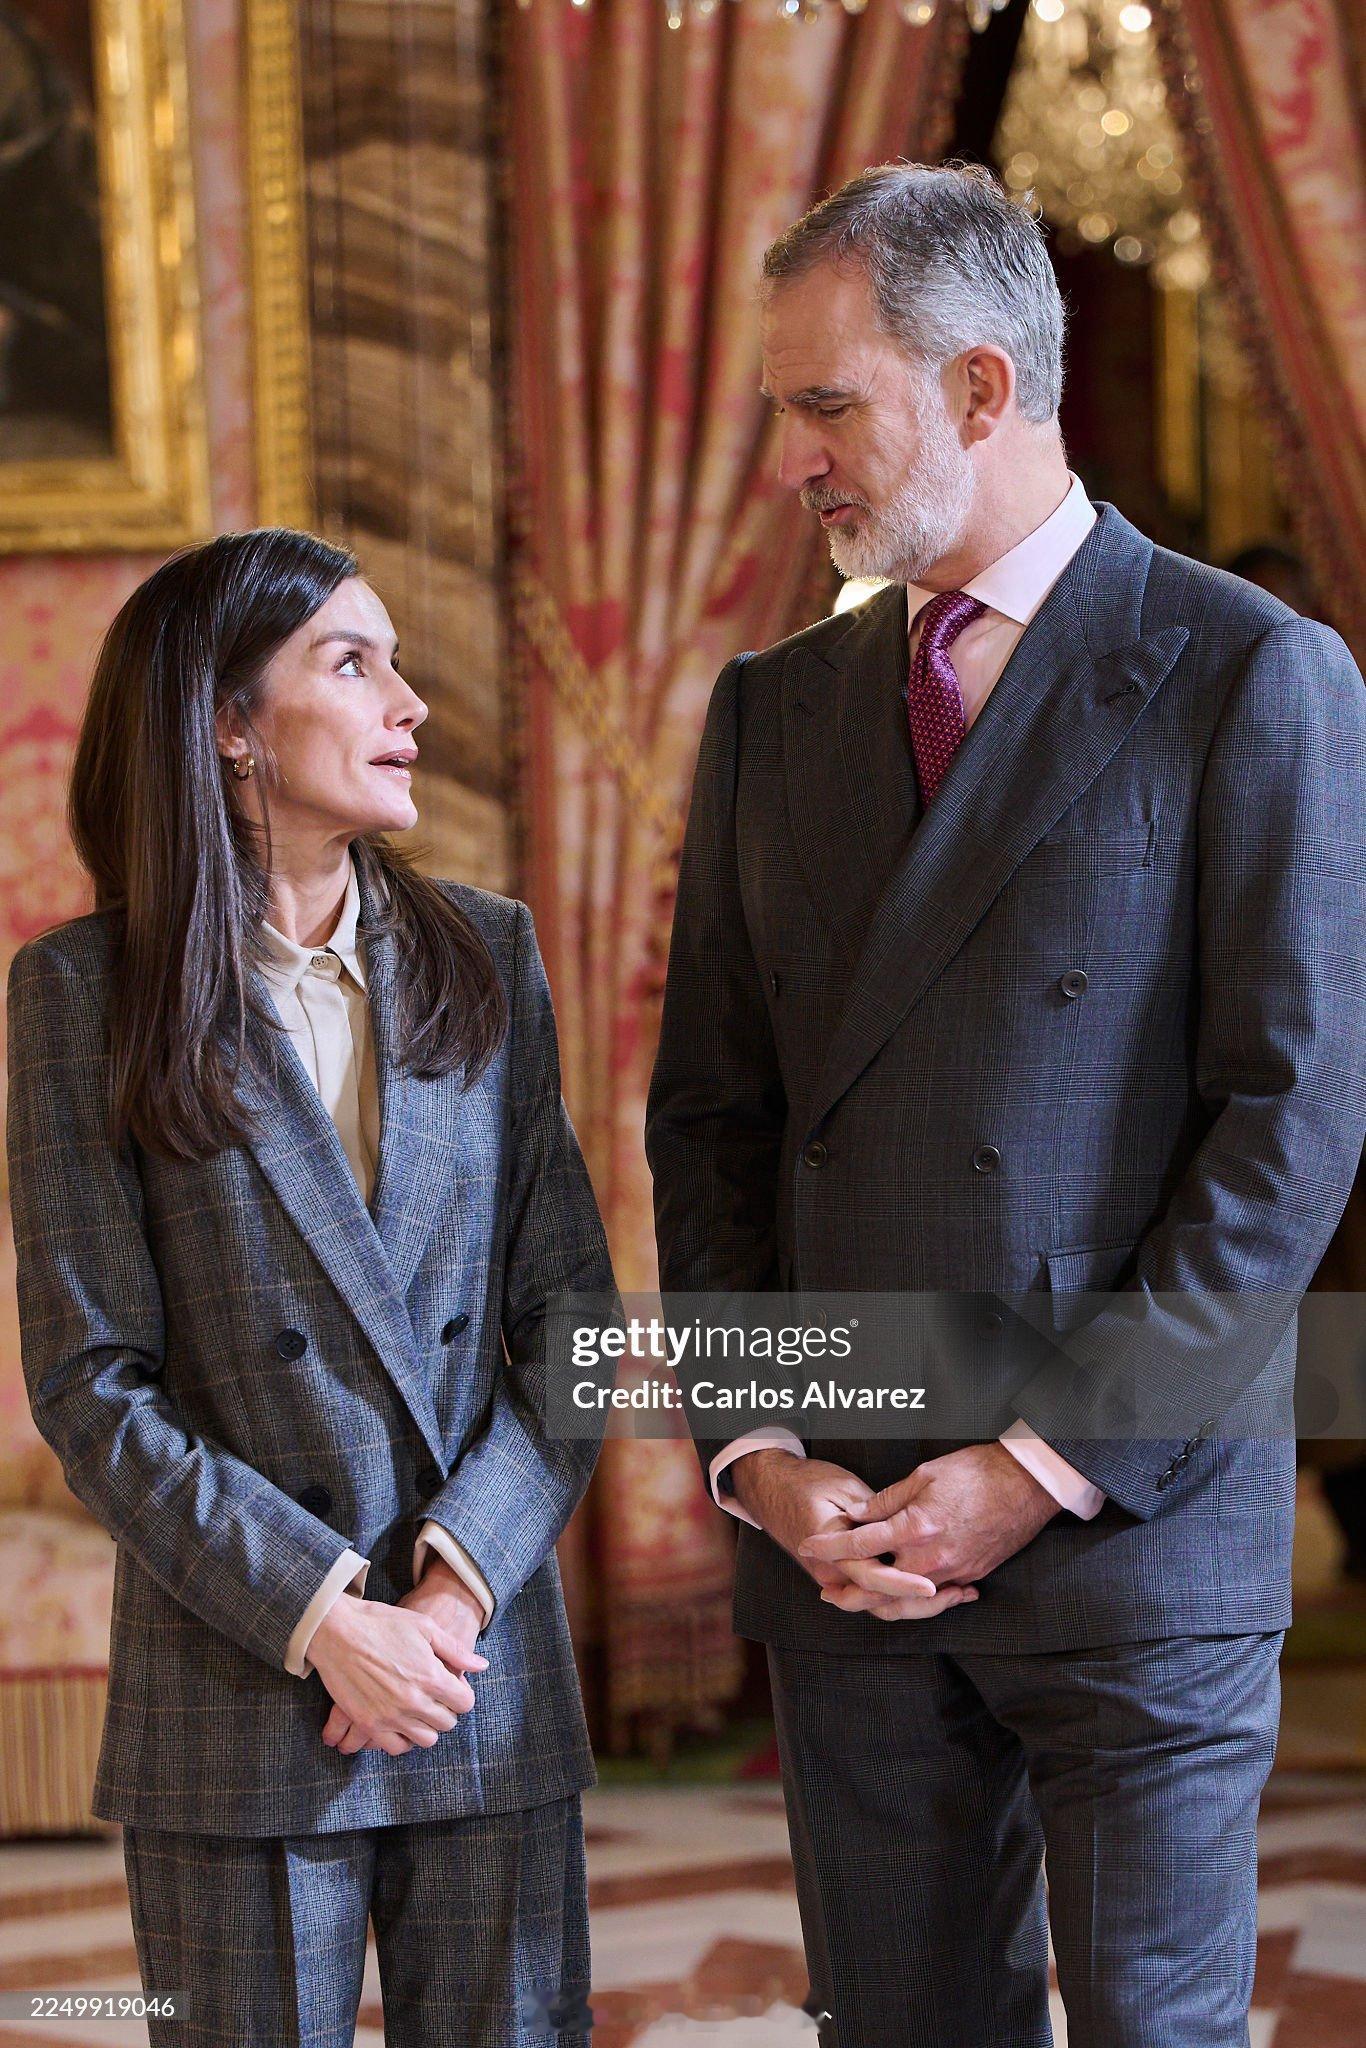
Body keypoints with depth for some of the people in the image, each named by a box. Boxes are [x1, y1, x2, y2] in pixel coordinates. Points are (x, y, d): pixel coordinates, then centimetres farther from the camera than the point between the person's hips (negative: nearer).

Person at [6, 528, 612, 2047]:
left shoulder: (483, 957, 7)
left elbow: (571, 1321, 3)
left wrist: (464, 1577, -11)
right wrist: (319, 1616, -14)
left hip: (492, 1689, 3)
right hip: (240, 1710, -3)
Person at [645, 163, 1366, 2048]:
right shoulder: (774, 711, 13)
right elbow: (709, 1116, 12)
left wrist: (1052, 1464, -13)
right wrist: (756, 1450, -2)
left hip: (1137, 1534, -4)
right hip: (843, 1540, 5)